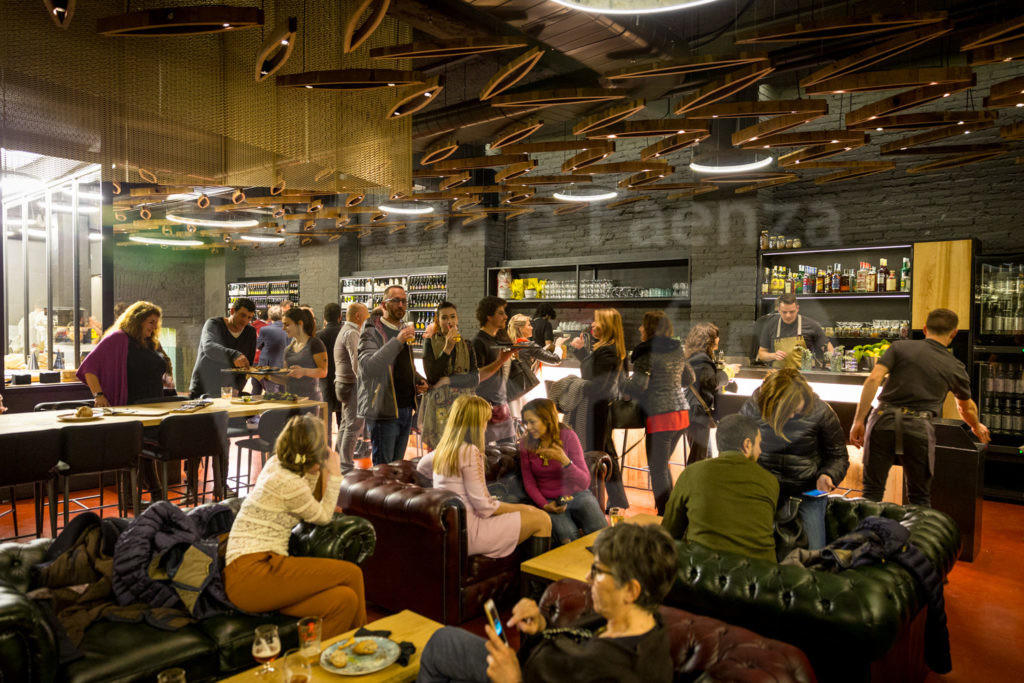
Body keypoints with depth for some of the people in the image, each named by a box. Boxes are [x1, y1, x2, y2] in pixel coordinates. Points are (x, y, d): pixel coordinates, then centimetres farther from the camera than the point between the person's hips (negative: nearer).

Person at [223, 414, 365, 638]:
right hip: (252, 572, -9)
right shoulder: (288, 483, -14)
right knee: (351, 573, -14)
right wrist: (335, 475, 8)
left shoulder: (276, 464, 11)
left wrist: (314, 471, 20)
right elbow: (322, 517, 2)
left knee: (345, 599, -12)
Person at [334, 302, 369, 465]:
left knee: (346, 424, 17)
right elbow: (356, 362, -25)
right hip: (351, 385, -11)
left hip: (343, 383, 11)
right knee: (354, 426, -8)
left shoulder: (345, 330, 18)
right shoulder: (351, 333, -16)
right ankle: (346, 464, -6)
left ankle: (340, 461, 25)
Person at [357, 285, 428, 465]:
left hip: (406, 409, 7)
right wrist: (397, 341, -30)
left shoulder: (404, 332, 17)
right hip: (385, 410, -7)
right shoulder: (371, 333, -8)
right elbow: (368, 367, -25)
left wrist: (419, 380, 9)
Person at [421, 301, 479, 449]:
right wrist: (447, 348, -15)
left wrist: (447, 380, -10)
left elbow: (475, 378, 1)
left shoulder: (466, 345, 11)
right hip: (438, 404, -2)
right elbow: (432, 376, -9)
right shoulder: (430, 342, 3)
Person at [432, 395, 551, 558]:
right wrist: (520, 508, -2)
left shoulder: (442, 448, 7)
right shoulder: (470, 451, -18)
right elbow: (484, 506, -19)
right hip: (467, 532, -10)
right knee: (542, 520, -6)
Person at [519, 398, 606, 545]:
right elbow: (529, 482, 5)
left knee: (600, 531, -25)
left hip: (577, 495, 0)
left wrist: (564, 461, -31)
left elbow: (584, 482, -14)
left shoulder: (567, 436, -10)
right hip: (550, 501, 0)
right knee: (568, 537, -29)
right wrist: (544, 504, -13)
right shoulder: (525, 445, -4)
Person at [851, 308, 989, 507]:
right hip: (918, 427, 0)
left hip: (883, 420, 0)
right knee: (919, 498, 15)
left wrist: (859, 421, -5)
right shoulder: (955, 367, 12)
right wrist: (977, 427, 51)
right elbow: (966, 408, 29)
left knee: (872, 490, 8)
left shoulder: (900, 347, 7)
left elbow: (873, 380, -6)